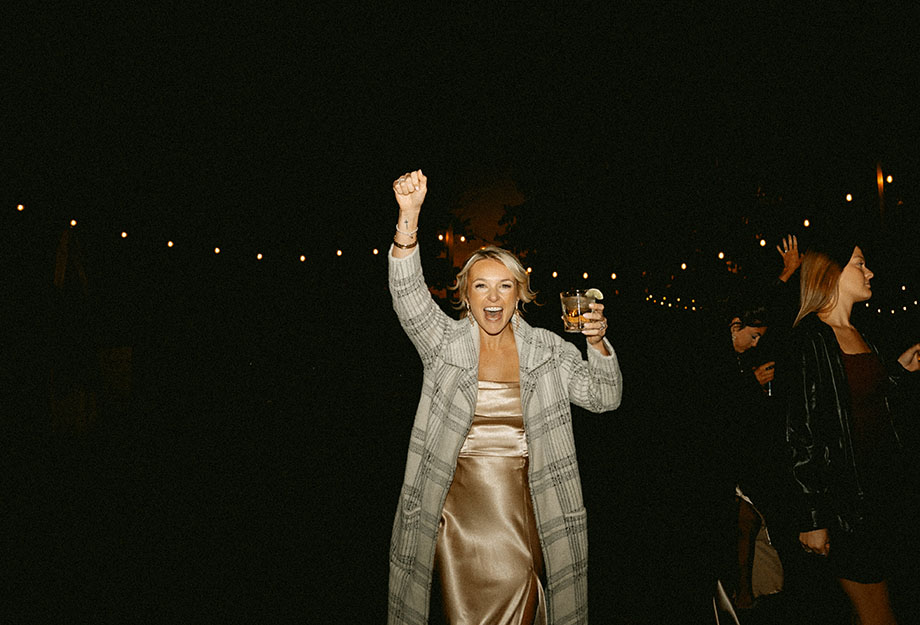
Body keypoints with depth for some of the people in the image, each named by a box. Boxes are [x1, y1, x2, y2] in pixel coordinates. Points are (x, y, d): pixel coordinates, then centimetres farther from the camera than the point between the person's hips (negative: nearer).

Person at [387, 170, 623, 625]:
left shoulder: (546, 349, 4)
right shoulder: (446, 341, -1)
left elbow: (605, 397, 4)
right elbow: (408, 295, -17)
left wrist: (597, 343, -14)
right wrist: (409, 214, -31)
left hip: (522, 507, 1)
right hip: (456, 503, -1)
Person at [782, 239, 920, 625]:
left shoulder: (857, 334, 11)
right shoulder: (810, 339, -15)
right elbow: (802, 432, -17)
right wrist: (812, 519, -17)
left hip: (882, 478, 8)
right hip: (844, 489, -8)